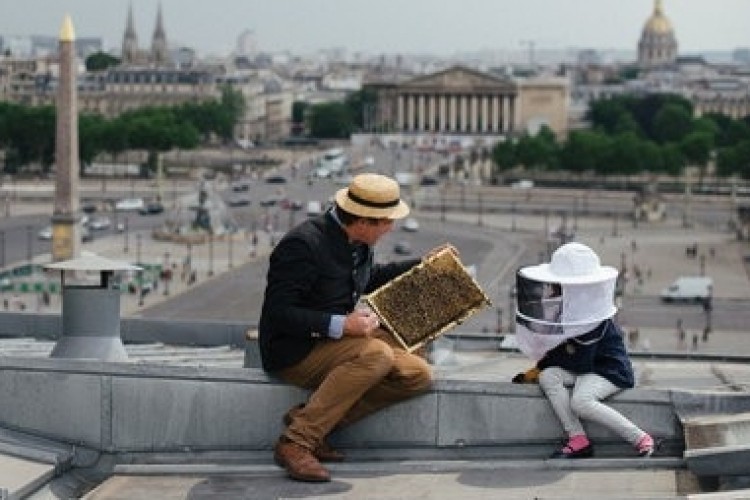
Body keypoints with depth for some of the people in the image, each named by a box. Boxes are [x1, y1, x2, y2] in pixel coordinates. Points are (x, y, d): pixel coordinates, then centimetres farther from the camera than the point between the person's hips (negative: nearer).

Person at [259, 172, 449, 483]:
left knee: (418, 375, -5)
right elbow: (278, 313, -24)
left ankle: (309, 419, -8)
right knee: (377, 354, -32)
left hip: (336, 341, 9)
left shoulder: (357, 242, 5)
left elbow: (370, 278, 28)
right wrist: (340, 325, -30)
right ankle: (297, 441, -26)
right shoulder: (304, 244, -21)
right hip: (294, 351, -9)